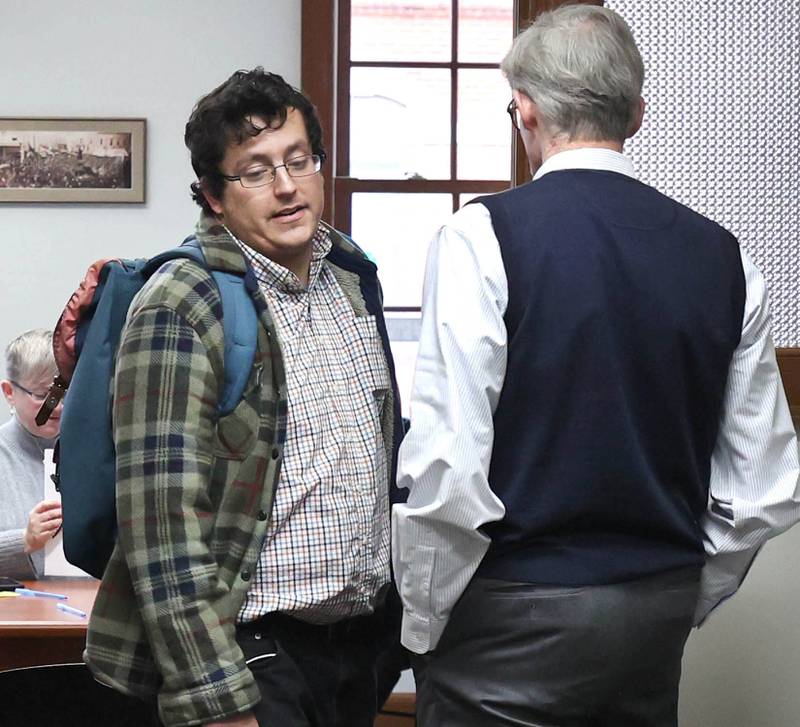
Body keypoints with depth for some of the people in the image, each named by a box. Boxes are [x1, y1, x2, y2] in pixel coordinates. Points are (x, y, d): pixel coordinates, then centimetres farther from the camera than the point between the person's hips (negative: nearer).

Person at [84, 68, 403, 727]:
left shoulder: (353, 279, 9)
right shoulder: (179, 309, -13)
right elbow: (164, 529, -18)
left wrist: (401, 623, 12)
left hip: (359, 644, 7)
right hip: (254, 650, -7)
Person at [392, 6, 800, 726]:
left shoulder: (481, 238, -12)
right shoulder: (724, 257, 2)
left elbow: (445, 469, -17)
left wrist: (422, 625, -3)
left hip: (513, 618, -5)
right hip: (660, 626, 5)